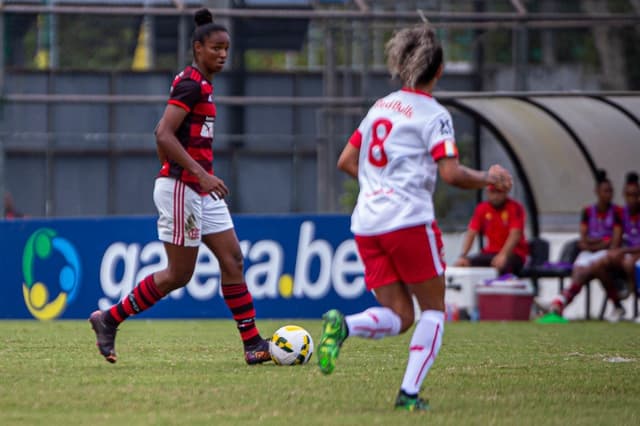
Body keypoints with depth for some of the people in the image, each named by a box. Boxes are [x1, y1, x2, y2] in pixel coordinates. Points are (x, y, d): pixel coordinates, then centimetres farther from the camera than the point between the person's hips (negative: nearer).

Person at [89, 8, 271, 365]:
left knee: (233, 259, 3)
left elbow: (162, 134, 20)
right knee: (179, 274, -4)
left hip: (202, 190, 10)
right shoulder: (191, 84, -15)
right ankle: (109, 320, 8)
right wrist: (202, 174, -26)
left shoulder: (202, 85, 15)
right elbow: (164, 135, -24)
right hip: (181, 188, -10)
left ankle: (253, 345, 3)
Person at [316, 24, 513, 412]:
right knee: (433, 309, 10)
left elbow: (346, 162, 21)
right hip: (409, 220, -6)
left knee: (399, 317, 8)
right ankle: (410, 393, -4)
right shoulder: (434, 115, -5)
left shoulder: (381, 106, 16)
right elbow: (451, 173, -15)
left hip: (367, 224, 6)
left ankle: (343, 325, -22)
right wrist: (489, 178, 2)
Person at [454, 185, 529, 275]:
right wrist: (463, 256, -17)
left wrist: (503, 255, -35)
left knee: (502, 267, -39)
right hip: (490, 253, 5)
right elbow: (471, 234, -1)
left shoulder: (515, 208, -8)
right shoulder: (481, 209, 5)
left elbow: (515, 234, -20)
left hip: (514, 254, -5)